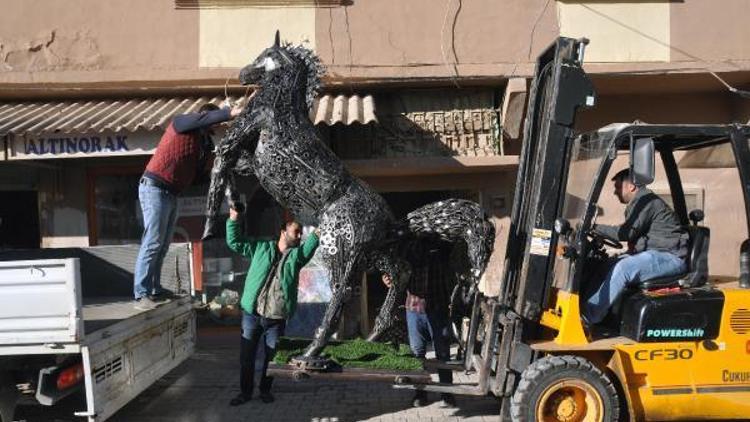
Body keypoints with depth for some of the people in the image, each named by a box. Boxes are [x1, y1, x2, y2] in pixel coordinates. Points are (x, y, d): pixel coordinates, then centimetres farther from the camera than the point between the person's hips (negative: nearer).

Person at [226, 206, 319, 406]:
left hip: (277, 318, 1)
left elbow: (311, 245, -13)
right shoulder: (262, 247, 7)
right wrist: (234, 219, -2)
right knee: (246, 355, 7)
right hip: (252, 314, 0)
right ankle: (245, 391, 22)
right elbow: (235, 242, 11)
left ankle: (265, 389, 29)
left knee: (272, 356, 10)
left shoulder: (297, 254, 6)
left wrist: (319, 231, -30)